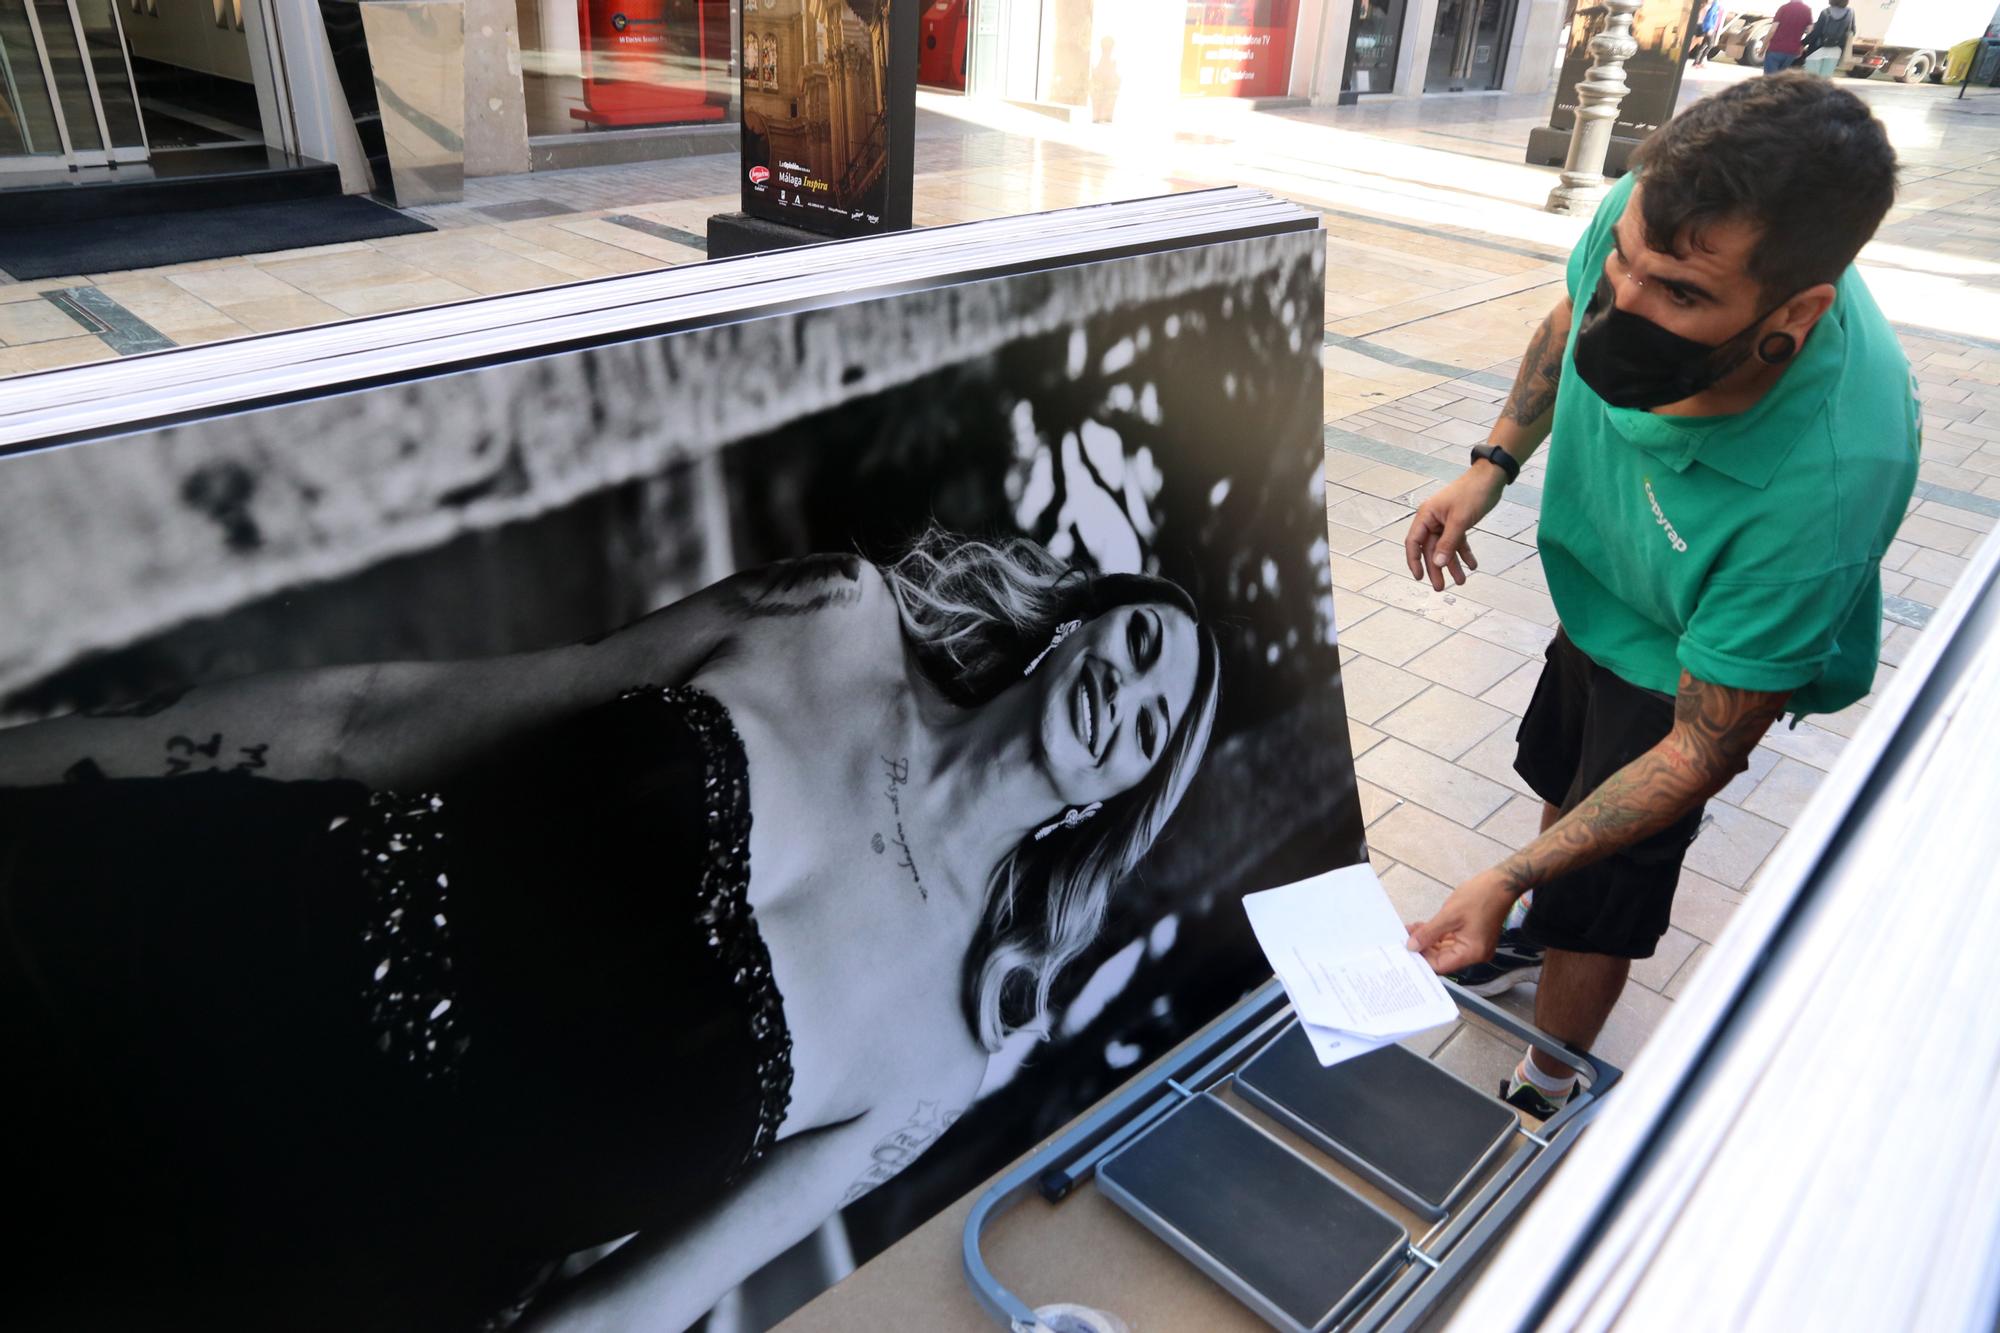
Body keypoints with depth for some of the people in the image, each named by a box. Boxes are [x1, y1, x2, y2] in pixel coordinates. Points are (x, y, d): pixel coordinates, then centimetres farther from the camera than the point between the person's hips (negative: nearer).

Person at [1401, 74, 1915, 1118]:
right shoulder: (1652, 221, -31)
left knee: (1597, 900, 6)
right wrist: (1492, 465, -12)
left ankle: (1544, 1097, 35)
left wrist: (1506, 879, -38)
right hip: (1594, 591, 7)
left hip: (1691, 663, -6)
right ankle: (1543, 937, 60)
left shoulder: (1823, 484, -45)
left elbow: (1697, 753, -34)